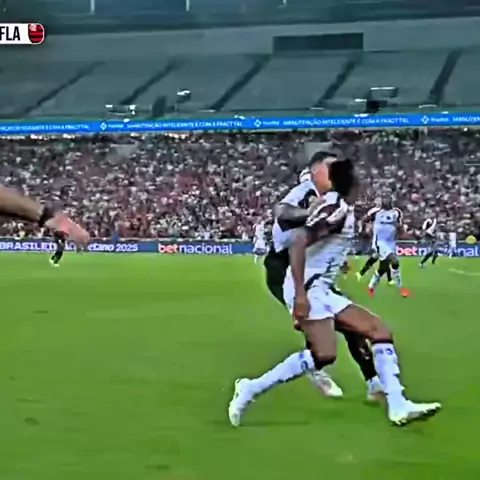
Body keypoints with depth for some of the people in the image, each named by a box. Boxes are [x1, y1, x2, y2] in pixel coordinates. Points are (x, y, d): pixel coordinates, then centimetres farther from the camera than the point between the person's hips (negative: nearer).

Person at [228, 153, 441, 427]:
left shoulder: (342, 209, 14)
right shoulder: (337, 208, -14)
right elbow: (298, 245, -23)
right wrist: (300, 294, -28)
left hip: (321, 289, 10)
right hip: (308, 288, -10)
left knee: (380, 331, 5)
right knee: (325, 355, -23)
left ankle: (398, 406, 1)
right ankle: (251, 389, -10)